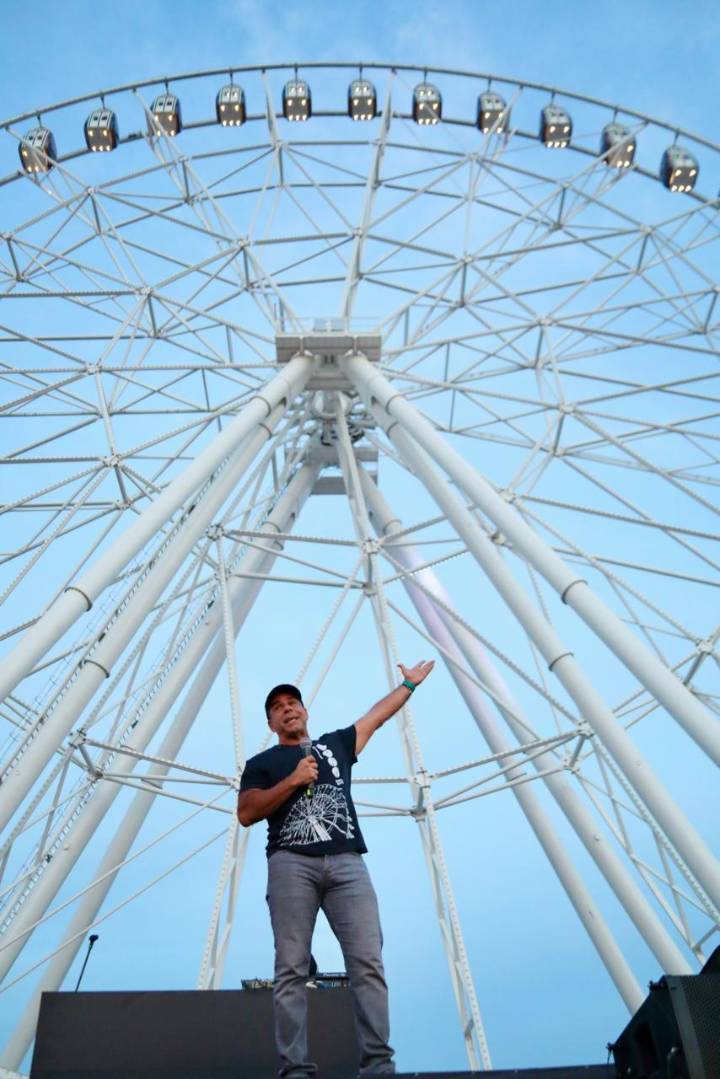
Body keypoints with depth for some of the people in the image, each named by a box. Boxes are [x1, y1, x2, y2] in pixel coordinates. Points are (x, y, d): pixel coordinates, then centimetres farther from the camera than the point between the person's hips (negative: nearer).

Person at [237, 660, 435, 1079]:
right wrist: (293, 780, -2)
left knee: (368, 963, -9)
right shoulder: (262, 762, 19)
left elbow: (378, 714, 35)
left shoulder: (336, 744, 26)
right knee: (292, 969, -8)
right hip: (291, 863, -2)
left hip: (347, 862, 2)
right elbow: (246, 813, 6)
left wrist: (410, 684, 43)